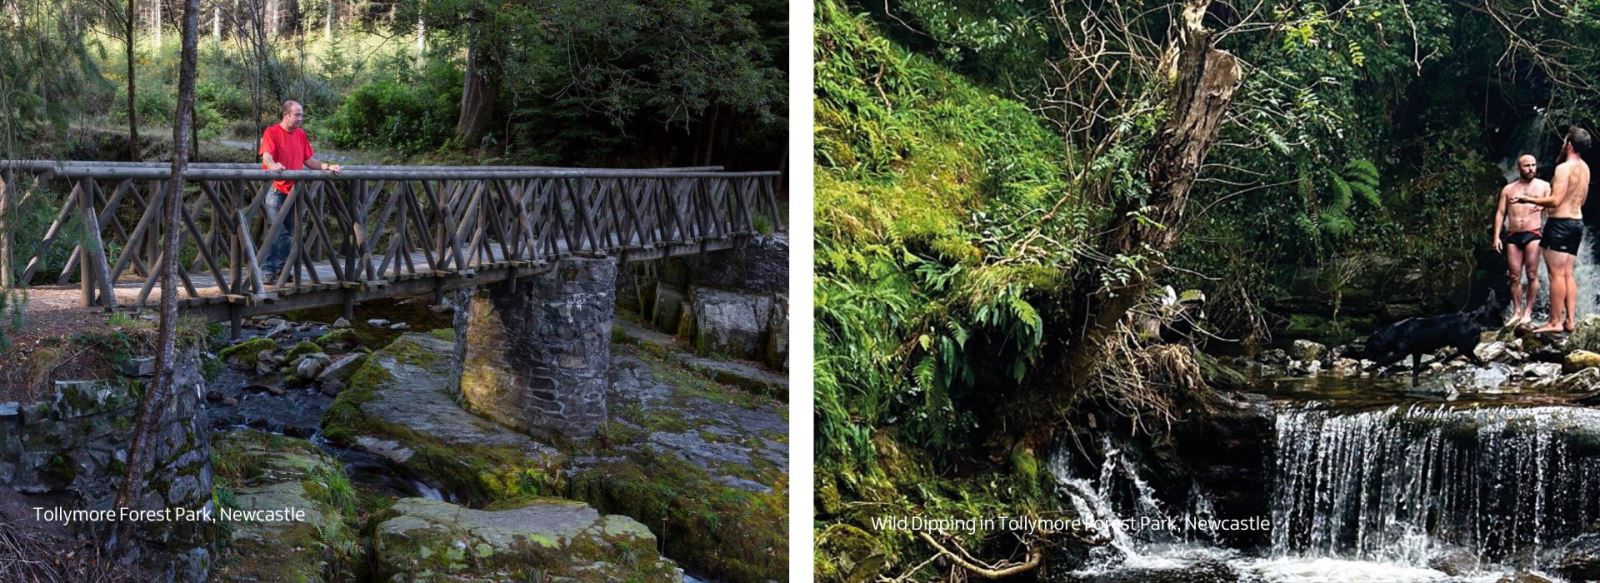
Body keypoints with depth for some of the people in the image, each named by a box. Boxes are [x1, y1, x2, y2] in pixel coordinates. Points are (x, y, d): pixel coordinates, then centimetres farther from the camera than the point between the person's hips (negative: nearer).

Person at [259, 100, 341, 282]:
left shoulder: (301, 134, 12)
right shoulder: (272, 132, -7)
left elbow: (309, 160, 14)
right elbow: (266, 157, -20)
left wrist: (328, 167, 1)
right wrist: (273, 165, -42)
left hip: (293, 190, 6)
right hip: (275, 189, -6)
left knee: (289, 231, 9)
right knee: (275, 231, -10)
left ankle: (282, 269, 16)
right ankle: (268, 271, -7)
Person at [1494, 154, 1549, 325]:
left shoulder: (1543, 186, 9)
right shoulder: (1508, 189, 14)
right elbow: (1500, 213, 11)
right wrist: (1497, 236, 2)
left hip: (1533, 234, -2)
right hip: (1512, 236, 2)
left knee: (1532, 275, -8)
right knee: (1515, 277, 1)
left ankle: (1528, 311, -2)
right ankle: (1517, 312, 5)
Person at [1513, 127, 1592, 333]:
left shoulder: (1564, 168, -15)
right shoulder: (1585, 168, 13)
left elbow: (1555, 201, -21)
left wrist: (1528, 199, -12)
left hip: (1560, 223, -9)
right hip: (1577, 222, 9)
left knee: (1557, 274, -8)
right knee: (1568, 275, 10)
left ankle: (1555, 322, -8)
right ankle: (1569, 320, 7)